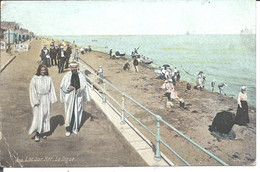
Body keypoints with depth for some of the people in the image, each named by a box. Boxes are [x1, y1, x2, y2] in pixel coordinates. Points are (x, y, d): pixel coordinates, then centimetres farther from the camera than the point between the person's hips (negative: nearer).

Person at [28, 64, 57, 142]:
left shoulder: (48, 78, 2)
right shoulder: (35, 79, -7)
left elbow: (51, 89, 7)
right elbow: (32, 90, -7)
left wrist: (52, 99, 2)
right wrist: (35, 101, -12)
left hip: (46, 99, 4)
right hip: (38, 99, -4)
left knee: (46, 115, 9)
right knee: (38, 116, -5)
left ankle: (43, 132, 23)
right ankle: (37, 134, 2)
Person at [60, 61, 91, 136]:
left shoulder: (81, 75, 2)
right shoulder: (67, 76, -2)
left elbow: (84, 85, 6)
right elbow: (62, 86, 1)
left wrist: (80, 89, -13)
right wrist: (68, 87, -16)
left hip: (78, 96, 2)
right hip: (69, 96, -2)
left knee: (77, 112, 9)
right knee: (69, 113, -4)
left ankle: (75, 128, 23)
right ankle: (68, 129, 5)